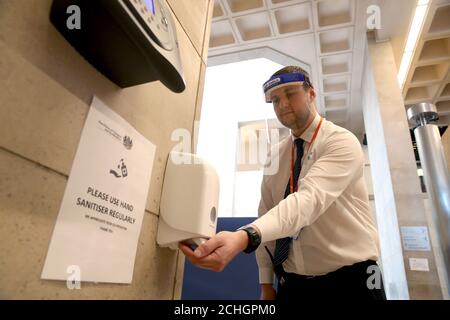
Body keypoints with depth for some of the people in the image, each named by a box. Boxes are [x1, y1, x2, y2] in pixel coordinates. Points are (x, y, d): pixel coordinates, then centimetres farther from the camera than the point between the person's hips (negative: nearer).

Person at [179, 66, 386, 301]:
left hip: (349, 280, -4)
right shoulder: (274, 157, 4)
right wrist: (266, 283, 0)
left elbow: (310, 199, -32)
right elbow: (266, 214, 3)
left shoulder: (342, 142, -14)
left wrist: (245, 237, -47)